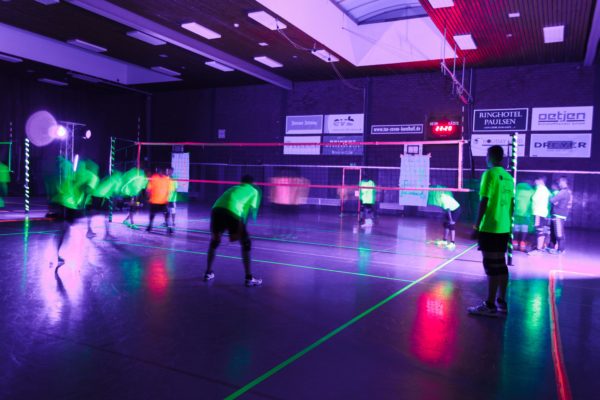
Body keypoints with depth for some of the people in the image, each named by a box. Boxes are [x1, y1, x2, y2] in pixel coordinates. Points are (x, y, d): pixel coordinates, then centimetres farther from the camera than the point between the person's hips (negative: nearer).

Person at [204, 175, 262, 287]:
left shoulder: (234, 188, 38)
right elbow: (252, 210, 11)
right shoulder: (254, 191, 24)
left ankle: (208, 273, 31)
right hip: (233, 212, -5)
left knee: (215, 241, 27)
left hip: (217, 209, 5)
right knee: (246, 243, 12)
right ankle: (249, 278, 10)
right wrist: (242, 229, 9)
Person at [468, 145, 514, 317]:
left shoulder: (490, 174, -11)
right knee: (500, 264, 13)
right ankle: (501, 302, 20)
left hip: (490, 228, -7)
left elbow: (484, 202, -15)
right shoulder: (508, 177, 12)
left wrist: (477, 225, -11)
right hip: (504, 228, 7)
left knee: (492, 265, -4)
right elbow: (511, 204, 15)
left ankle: (490, 306, 0)